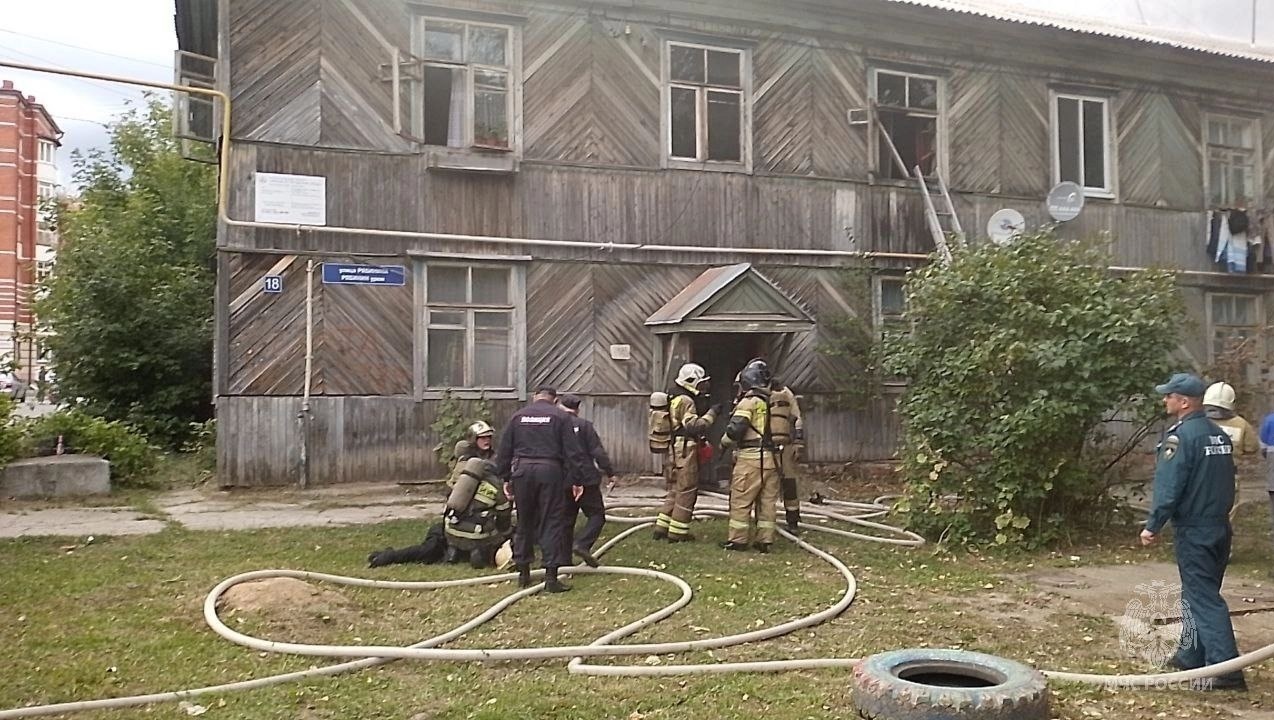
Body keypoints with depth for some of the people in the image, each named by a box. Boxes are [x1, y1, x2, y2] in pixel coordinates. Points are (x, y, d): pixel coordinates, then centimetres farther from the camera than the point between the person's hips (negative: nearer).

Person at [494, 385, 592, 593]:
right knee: (552, 523, 0)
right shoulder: (560, 416, 2)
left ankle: (523, 573, 22)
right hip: (550, 470, -3)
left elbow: (503, 449, 12)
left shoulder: (518, 416, 12)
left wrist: (506, 478, 17)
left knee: (524, 523, 14)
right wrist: (577, 480, 0)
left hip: (522, 470, 3)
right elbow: (573, 451, -3)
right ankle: (551, 577, -3)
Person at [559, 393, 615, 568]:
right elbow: (598, 452, -10)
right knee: (597, 514, 5)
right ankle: (582, 544, -16)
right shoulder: (584, 425, -7)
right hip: (585, 480, -4)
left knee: (566, 519, 13)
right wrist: (609, 472, -2)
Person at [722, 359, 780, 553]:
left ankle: (738, 540, 6)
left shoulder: (750, 402, -10)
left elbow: (735, 429, -15)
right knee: (768, 501, 10)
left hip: (751, 457, -7)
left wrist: (724, 442, 3)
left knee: (741, 500, 2)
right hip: (772, 457, 7)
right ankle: (765, 540, 13)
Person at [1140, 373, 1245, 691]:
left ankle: (1226, 670, -8)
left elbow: (1168, 487, -19)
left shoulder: (1180, 436, -17)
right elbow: (1226, 482, 16)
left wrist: (1153, 526, -12)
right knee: (1199, 593, 18)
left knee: (1204, 599, -5)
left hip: (1194, 532, -9)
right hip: (1221, 527, 9)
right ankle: (1191, 656, 28)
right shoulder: (1220, 435, 9)